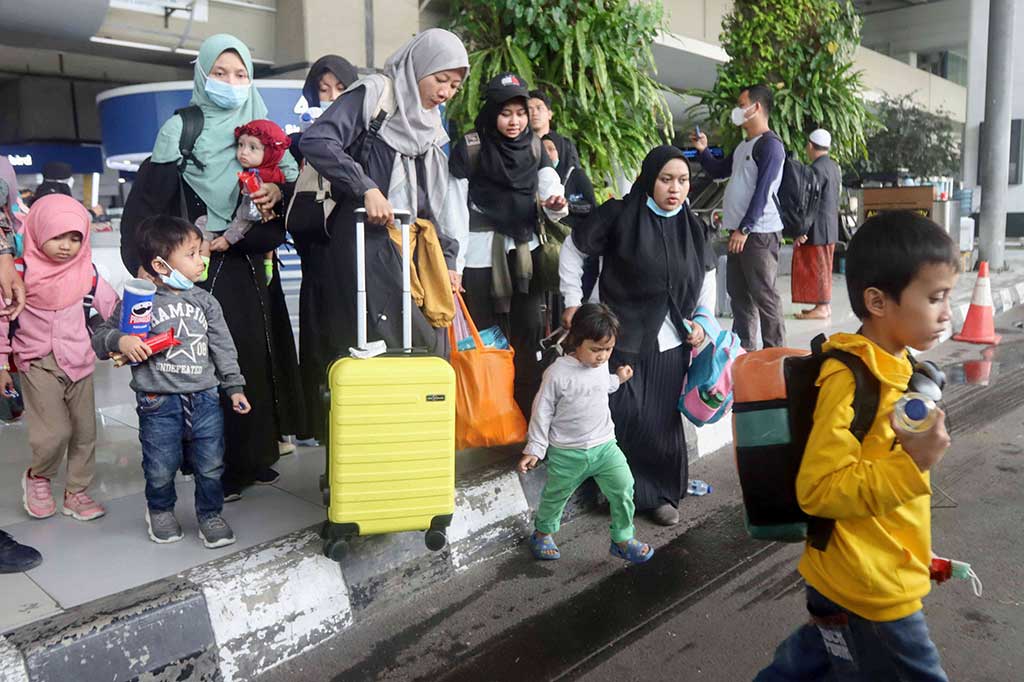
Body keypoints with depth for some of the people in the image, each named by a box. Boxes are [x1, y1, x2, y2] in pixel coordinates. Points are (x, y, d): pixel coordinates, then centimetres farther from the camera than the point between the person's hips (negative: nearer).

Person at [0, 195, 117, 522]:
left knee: (85, 431, 9)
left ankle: (76, 492, 26)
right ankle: (37, 477, 20)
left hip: (80, 362, 4)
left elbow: (114, 309, 4)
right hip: (38, 363, -3)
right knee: (54, 432, -10)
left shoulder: (87, 273, -2)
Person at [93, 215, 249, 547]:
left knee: (210, 465, 7)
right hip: (159, 403, -3)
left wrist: (234, 387, 7)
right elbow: (100, 339, 3)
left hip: (204, 398, 3)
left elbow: (223, 347, 10)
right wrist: (120, 341, -19)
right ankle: (160, 510, 37)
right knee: (161, 469, 9)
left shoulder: (204, 301, 6)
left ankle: (210, 514, 28)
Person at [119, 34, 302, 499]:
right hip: (203, 263, -4)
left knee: (258, 354, 4)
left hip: (250, 263, 4)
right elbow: (151, 200, -6)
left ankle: (254, 454, 17)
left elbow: (291, 179, 8)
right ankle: (220, 464, 3)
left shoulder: (262, 128, 12)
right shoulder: (181, 129, 1)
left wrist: (278, 191, -15)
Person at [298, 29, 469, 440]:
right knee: (368, 348, -9)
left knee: (423, 344, 3)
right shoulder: (374, 93, -4)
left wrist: (446, 259, 13)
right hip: (360, 248, -7)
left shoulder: (430, 126, 19)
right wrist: (366, 188, -26)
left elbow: (435, 201, 20)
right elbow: (315, 141, -18)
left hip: (409, 255, 7)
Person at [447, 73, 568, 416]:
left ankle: (528, 411, 11)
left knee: (529, 328, 0)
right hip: (480, 250, -3)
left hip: (524, 249, 4)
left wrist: (557, 203, -28)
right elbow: (456, 208, -8)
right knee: (484, 334, -1)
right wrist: (454, 264, -12)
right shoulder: (469, 148, -7)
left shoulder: (535, 147, 5)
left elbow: (551, 188, -3)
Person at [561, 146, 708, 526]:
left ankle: (663, 493, 25)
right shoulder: (620, 215, -10)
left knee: (663, 421, 9)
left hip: (670, 342, 4)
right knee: (622, 417, 1)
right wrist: (573, 303, -3)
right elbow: (573, 250, -1)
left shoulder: (691, 227, 6)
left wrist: (697, 322, 4)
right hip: (624, 337, -4)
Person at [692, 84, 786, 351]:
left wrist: (744, 229, -20)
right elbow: (718, 171, 32)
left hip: (760, 233, -9)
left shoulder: (770, 144, -10)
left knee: (763, 295, -7)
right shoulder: (743, 146, 17)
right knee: (738, 293, 12)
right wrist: (703, 150, 15)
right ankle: (743, 349, 21)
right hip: (740, 231, 9)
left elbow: (762, 191, -17)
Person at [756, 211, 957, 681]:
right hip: (866, 592, -9)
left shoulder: (887, 366, 3)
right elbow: (817, 491, -28)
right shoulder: (850, 381, -26)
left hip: (881, 580, 9)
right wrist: (912, 464, -31)